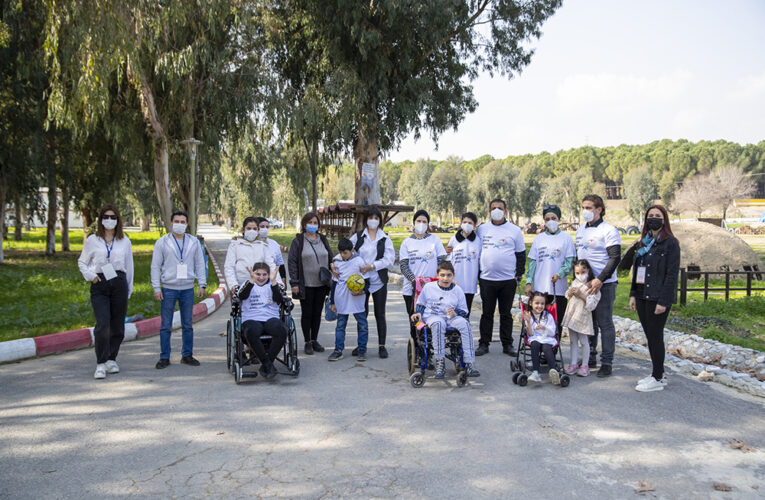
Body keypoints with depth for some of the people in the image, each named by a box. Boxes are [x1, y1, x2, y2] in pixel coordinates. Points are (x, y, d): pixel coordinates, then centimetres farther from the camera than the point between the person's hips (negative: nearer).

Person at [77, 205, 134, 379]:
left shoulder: (125, 241, 10)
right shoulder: (92, 240, 7)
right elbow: (82, 262, 17)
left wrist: (129, 289, 14)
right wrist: (90, 276, -1)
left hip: (119, 283, 2)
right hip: (99, 286, -2)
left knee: (117, 325, 4)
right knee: (102, 324, -14)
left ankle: (111, 359, 21)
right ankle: (101, 364, -8)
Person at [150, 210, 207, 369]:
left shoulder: (194, 242, 8)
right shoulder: (162, 242, 1)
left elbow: (200, 264, 10)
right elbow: (155, 266, 1)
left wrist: (202, 285, 3)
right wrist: (156, 288, -6)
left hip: (188, 289, 2)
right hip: (168, 289, -2)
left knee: (187, 325, 8)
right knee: (166, 326, 0)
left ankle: (187, 355, 18)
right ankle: (164, 357, 9)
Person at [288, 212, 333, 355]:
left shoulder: (323, 240, 10)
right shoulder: (298, 241, -3)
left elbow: (330, 258, 16)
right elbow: (292, 262, -5)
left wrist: (330, 277, 6)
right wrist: (294, 283, -11)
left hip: (321, 284, 4)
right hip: (306, 285, -4)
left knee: (317, 313, 10)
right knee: (307, 313, 4)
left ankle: (315, 340, 23)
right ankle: (307, 342, 13)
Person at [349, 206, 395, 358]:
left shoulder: (385, 239, 3)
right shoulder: (357, 237, 6)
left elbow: (390, 259, -7)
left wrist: (372, 265, -16)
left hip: (379, 281, -1)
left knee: (380, 314, 4)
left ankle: (381, 346, 12)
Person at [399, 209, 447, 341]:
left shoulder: (435, 240, 8)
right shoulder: (407, 242, 8)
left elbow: (441, 261, 6)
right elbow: (403, 265, 1)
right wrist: (414, 279, -15)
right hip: (411, 289, 1)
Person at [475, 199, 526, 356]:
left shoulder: (515, 230, 5)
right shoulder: (482, 229, 8)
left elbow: (521, 254, 8)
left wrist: (519, 275, 1)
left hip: (508, 280, -1)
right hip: (487, 279, 1)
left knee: (506, 314, 7)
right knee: (487, 313, 5)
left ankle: (507, 344, 16)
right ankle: (484, 344, 12)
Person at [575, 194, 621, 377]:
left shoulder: (609, 230, -9)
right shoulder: (580, 230, 14)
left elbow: (615, 258, -15)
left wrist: (600, 279, -22)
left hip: (604, 284, -7)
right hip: (584, 283, 7)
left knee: (605, 324, -2)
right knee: (588, 322, 13)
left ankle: (607, 363, 6)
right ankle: (590, 358, 23)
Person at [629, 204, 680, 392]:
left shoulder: (670, 243, -8)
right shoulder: (644, 242, 15)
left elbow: (672, 274, -14)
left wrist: (663, 301, -18)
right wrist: (633, 294, 11)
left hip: (658, 298, -8)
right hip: (643, 296, 8)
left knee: (655, 336, -3)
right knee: (650, 335, 12)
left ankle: (658, 379, 6)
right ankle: (658, 374, 23)